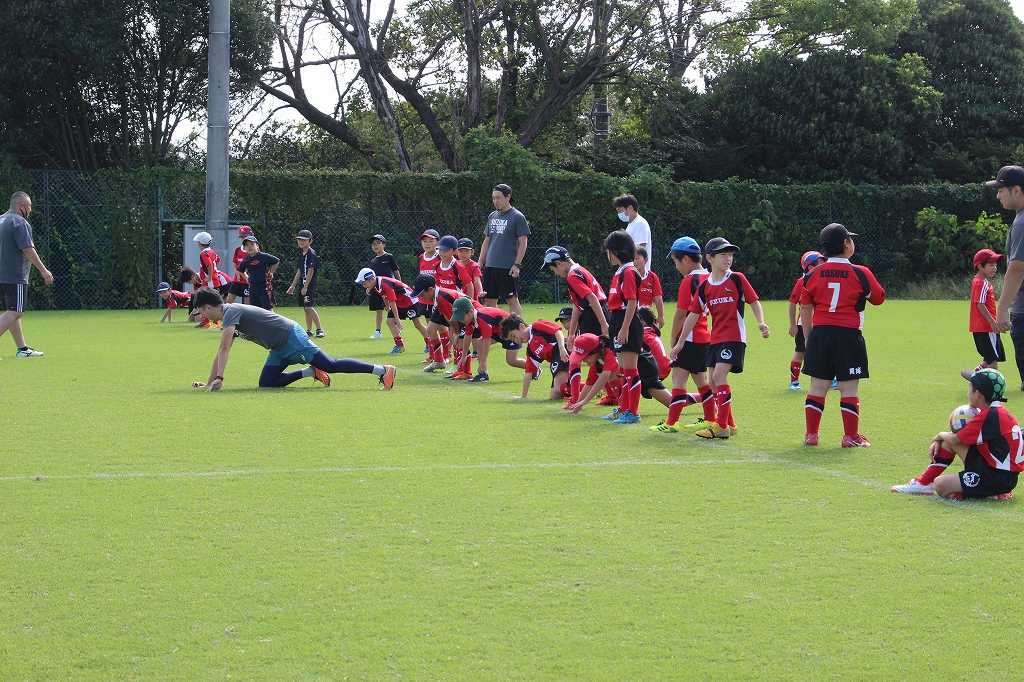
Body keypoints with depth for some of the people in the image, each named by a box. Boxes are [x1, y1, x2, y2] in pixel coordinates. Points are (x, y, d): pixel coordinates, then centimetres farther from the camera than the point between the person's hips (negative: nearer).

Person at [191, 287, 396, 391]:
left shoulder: (231, 311, -12)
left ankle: (382, 369, -16)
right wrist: (208, 383, 21)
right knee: (266, 383, 4)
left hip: (290, 337, -10)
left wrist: (219, 378, -26)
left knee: (331, 365, -15)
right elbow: (221, 353, 24)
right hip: (280, 348, 10)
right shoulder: (230, 317, 19)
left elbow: (224, 349, -22)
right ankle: (311, 372, 10)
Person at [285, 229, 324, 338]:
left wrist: (305, 287, -20)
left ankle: (320, 329, -17)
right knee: (306, 308, 10)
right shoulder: (301, 254, 16)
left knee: (309, 307, -17)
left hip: (310, 284, -9)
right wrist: (293, 286, 22)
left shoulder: (312, 254, -11)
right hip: (302, 284, 9)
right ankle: (309, 331, 15)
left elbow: (310, 271, -16)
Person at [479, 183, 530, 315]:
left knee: (512, 300, -2)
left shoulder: (517, 217, -5)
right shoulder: (492, 216, 14)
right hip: (490, 265, 6)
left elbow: (523, 243, -7)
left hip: (508, 267, -6)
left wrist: (517, 265, -14)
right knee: (489, 301, 7)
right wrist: (480, 262, 13)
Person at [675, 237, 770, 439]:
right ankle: (729, 424, 24)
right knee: (715, 381, 9)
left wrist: (761, 323, -15)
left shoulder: (737, 279, -4)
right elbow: (694, 315, 10)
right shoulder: (705, 286, 6)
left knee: (719, 375, -19)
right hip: (716, 338, 6)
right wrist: (680, 342, 9)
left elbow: (754, 301, 1)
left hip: (734, 337, -6)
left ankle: (721, 426, -18)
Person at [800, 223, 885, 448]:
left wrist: (809, 337, 16)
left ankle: (811, 434, 10)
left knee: (817, 385, 9)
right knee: (849, 387, 2)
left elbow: (805, 310, 8)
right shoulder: (860, 274, -6)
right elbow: (879, 298, 8)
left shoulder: (812, 275, 4)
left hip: (819, 334, 4)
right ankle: (851, 436, 3)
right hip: (849, 334, -3)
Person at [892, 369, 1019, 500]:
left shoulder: (990, 415, -21)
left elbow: (955, 439, -14)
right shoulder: (998, 411, 10)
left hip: (999, 478, -10)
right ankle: (923, 483, 19)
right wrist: (938, 441, 4)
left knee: (940, 485, -15)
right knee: (947, 441, 13)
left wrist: (940, 436, 8)